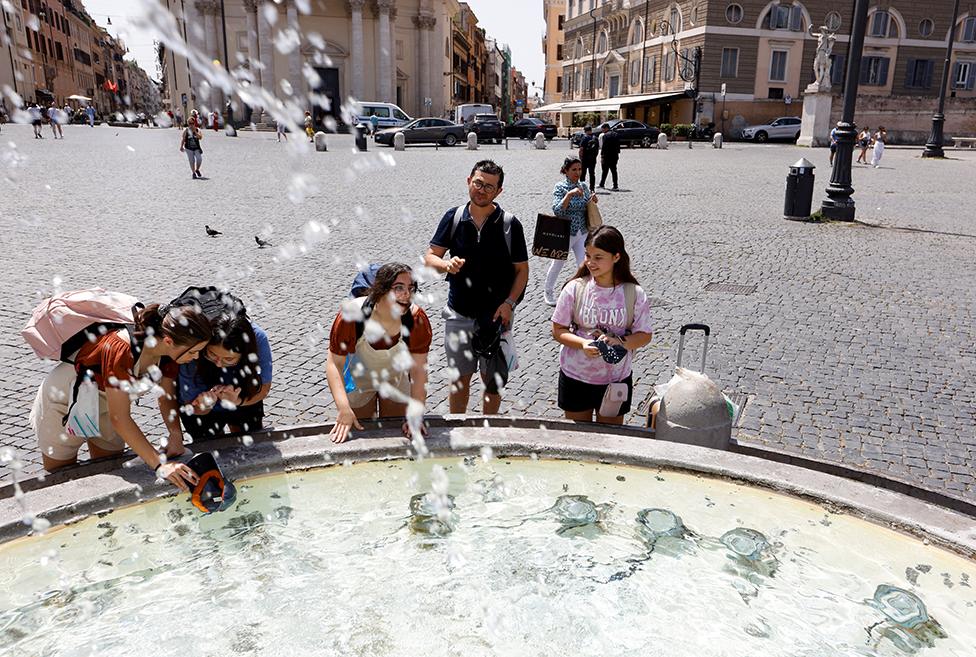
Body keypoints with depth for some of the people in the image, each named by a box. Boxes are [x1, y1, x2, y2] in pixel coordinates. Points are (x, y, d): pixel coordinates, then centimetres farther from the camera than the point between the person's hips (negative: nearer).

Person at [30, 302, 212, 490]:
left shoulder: (169, 350, -23)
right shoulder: (120, 350, -41)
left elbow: (167, 397, -10)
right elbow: (119, 419, -39)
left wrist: (176, 435, -28)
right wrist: (160, 465, -42)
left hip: (105, 403, 5)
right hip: (65, 401, -5)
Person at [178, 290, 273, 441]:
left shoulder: (258, 339, -36)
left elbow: (264, 387, -21)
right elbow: (192, 407, -24)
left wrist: (239, 401, -40)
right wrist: (205, 406, -47)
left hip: (245, 402, 2)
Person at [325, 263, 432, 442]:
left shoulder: (417, 319, -32)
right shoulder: (352, 315, -36)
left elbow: (418, 369, -26)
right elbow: (334, 363, -30)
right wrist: (344, 410, -38)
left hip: (396, 380, 1)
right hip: (358, 379, -1)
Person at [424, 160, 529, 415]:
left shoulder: (509, 224, -7)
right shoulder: (453, 218, -2)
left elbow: (522, 270, -1)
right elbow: (430, 257, 2)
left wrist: (509, 303, -14)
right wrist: (447, 265, -21)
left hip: (496, 316, -1)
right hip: (459, 314, 1)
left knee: (493, 379, 11)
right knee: (460, 378, 11)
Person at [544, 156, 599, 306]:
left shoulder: (583, 186, 3)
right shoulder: (560, 187, -12)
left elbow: (587, 209, 11)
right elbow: (557, 211, -23)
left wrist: (592, 201, -10)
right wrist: (569, 194, -32)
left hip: (582, 233, 4)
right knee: (557, 265, 13)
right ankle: (548, 291, 35)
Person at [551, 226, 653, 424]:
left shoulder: (634, 294, -9)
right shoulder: (575, 289, -11)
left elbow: (644, 335, -5)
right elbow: (558, 330, -7)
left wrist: (620, 341, -25)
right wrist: (582, 344, -25)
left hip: (616, 380, 0)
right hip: (575, 376, 0)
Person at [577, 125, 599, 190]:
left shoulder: (584, 138, -10)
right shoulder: (595, 138, 7)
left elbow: (581, 149, -13)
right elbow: (598, 149, 11)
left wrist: (580, 158, -6)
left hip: (585, 158, -4)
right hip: (593, 159, 4)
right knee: (592, 173, 8)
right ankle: (592, 188, 8)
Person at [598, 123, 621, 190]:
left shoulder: (605, 135, -13)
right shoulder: (616, 134, 10)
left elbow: (603, 147, -16)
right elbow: (618, 145, 14)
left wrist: (602, 155, -11)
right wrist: (617, 153, 19)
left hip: (607, 156, -6)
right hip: (615, 156, 6)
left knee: (604, 171, 4)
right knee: (614, 171, 8)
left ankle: (602, 185, 14)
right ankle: (615, 186, 5)